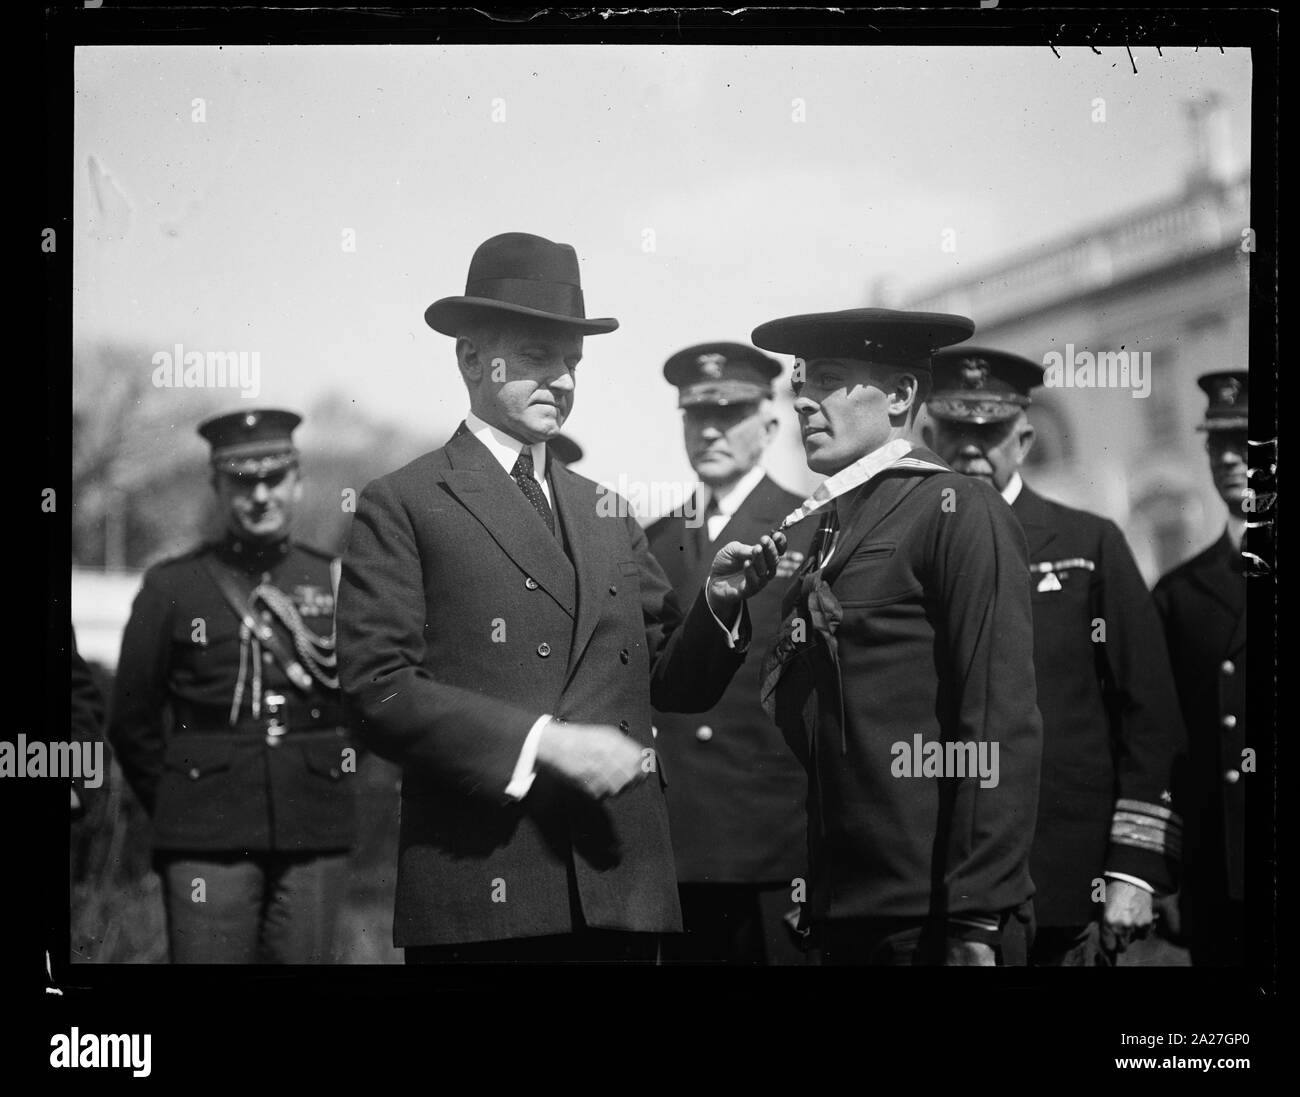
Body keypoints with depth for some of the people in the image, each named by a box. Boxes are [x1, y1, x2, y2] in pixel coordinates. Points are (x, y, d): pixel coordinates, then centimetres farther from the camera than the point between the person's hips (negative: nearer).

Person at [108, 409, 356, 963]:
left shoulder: (335, 581, 9)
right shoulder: (171, 587, 3)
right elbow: (131, 721, 8)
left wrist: (331, 775, 11)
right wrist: (176, 807, 7)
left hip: (314, 834, 2)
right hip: (207, 838, -2)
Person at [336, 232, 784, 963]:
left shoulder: (608, 514, 18)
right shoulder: (401, 506, 1)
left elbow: (671, 683, 16)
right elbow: (379, 691, -9)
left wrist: (720, 603, -3)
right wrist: (542, 743, -15)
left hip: (621, 884, 5)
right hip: (482, 887, -5)